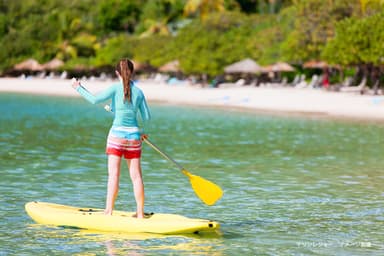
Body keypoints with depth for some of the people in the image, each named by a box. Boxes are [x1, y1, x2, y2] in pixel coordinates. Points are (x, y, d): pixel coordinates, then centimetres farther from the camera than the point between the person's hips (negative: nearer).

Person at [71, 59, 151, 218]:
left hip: (117, 134, -3)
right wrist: (142, 132, 26)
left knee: (114, 175, -5)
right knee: (136, 176, 5)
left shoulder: (116, 88, -6)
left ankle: (109, 211, -9)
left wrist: (79, 88, 1)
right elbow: (146, 117, 7)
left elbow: (95, 99, -14)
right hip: (134, 136, 3)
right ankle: (140, 213, 8)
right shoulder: (138, 92, 5)